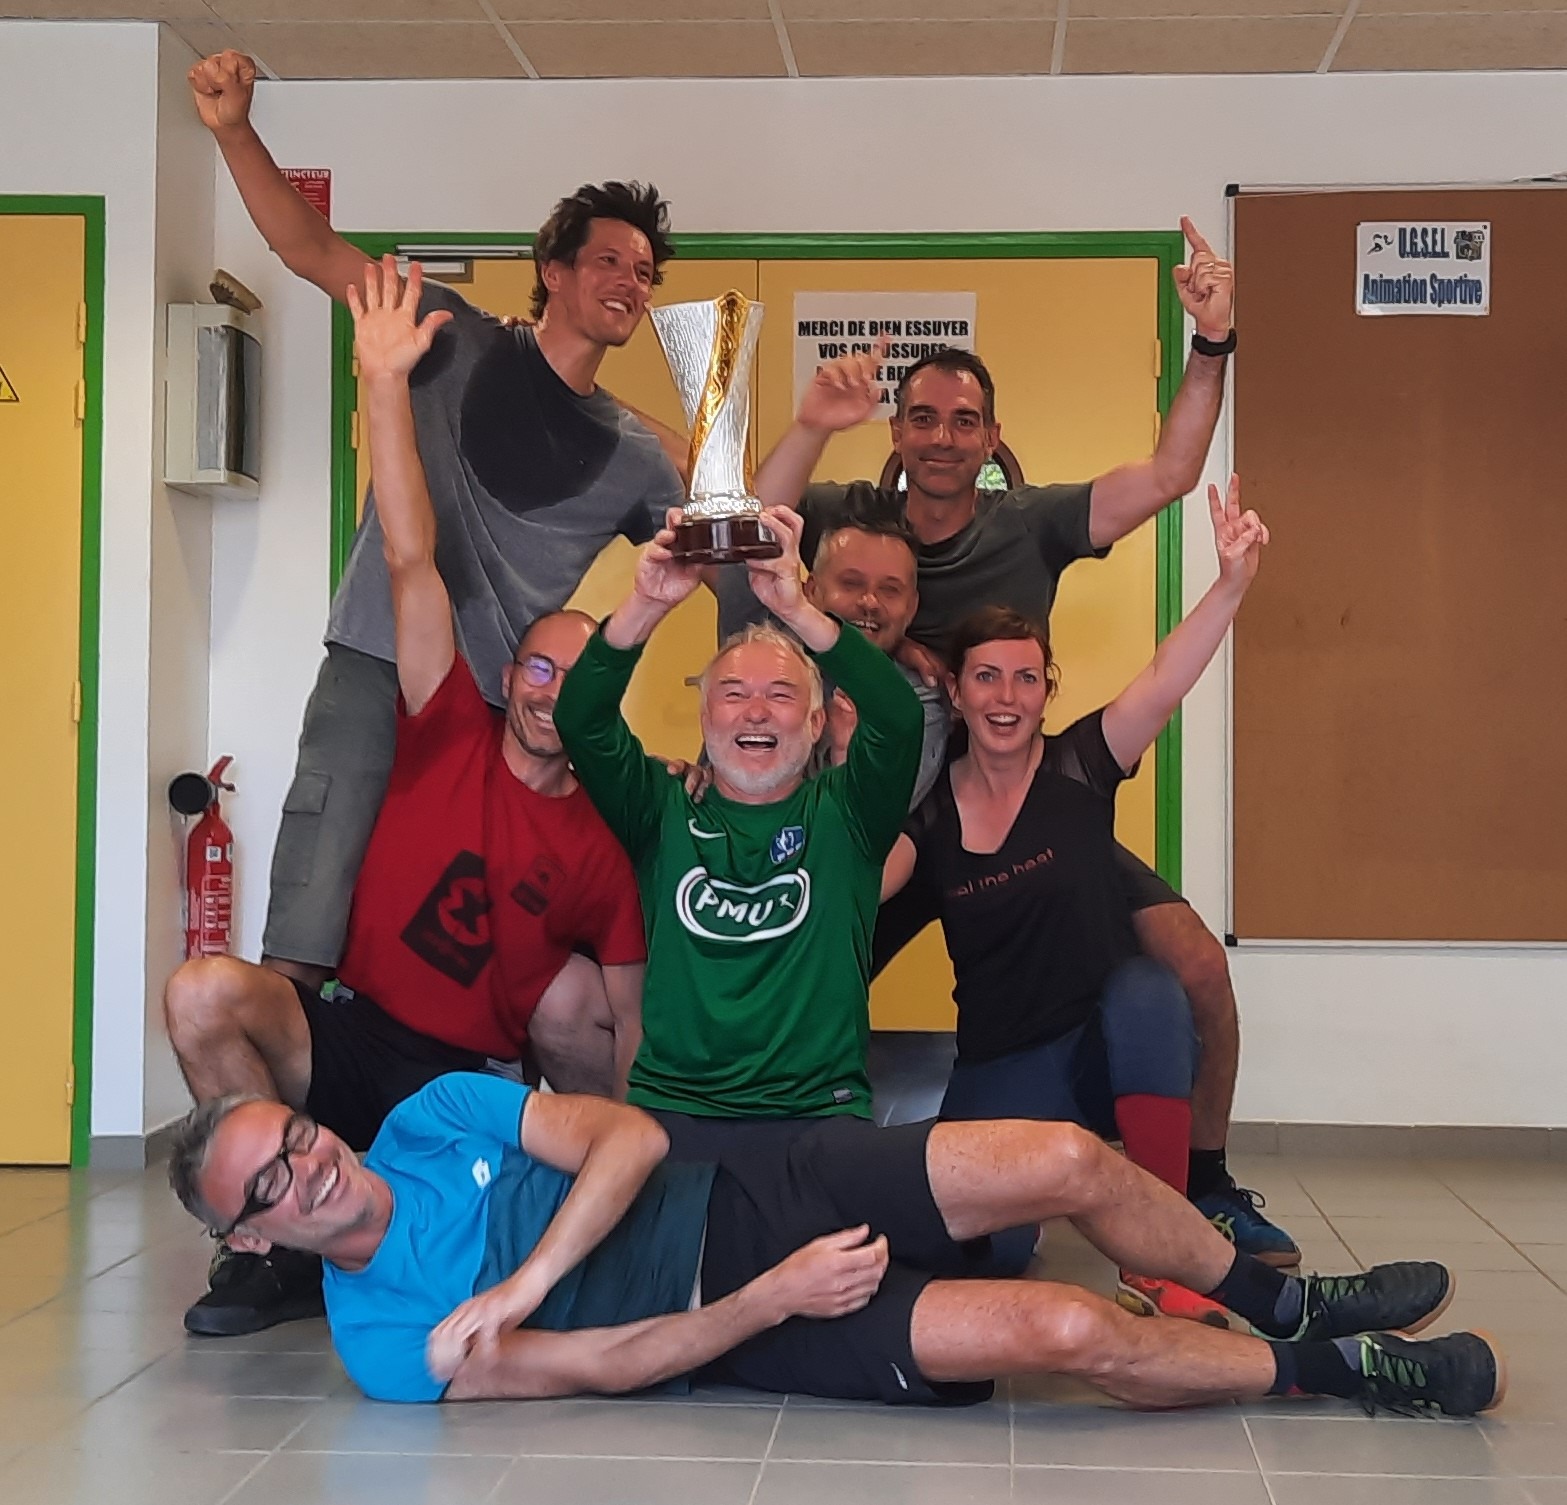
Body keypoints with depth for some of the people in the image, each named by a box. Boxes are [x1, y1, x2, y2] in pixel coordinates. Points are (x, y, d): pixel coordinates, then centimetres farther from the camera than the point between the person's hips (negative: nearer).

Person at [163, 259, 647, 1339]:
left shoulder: (607, 850, 2)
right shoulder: (453, 740, 1)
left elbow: (626, 1035, 4)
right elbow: (411, 562, -5)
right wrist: (387, 382, -8)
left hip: (473, 1088, 1)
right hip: (351, 1039, 0)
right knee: (205, 992, -27)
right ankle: (287, 1248, -16)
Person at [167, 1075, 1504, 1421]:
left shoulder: (434, 1113, 1)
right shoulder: (387, 1342, -10)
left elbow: (629, 1136, -9)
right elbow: (609, 1366, -13)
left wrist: (520, 1284, -21)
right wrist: (776, 1299, -19)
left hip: (749, 1192, 4)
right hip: (732, 1328, -4)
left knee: (1068, 1160, -15)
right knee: (1070, 1331, -22)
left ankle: (1283, 1300, 13)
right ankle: (1324, 1373, 3)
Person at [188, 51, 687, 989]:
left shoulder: (633, 454, 15)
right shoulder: (461, 342, 6)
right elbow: (313, 252, 3)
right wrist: (235, 132, -9)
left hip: (510, 712, 3)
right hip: (376, 676, -3)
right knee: (299, 958, -12)